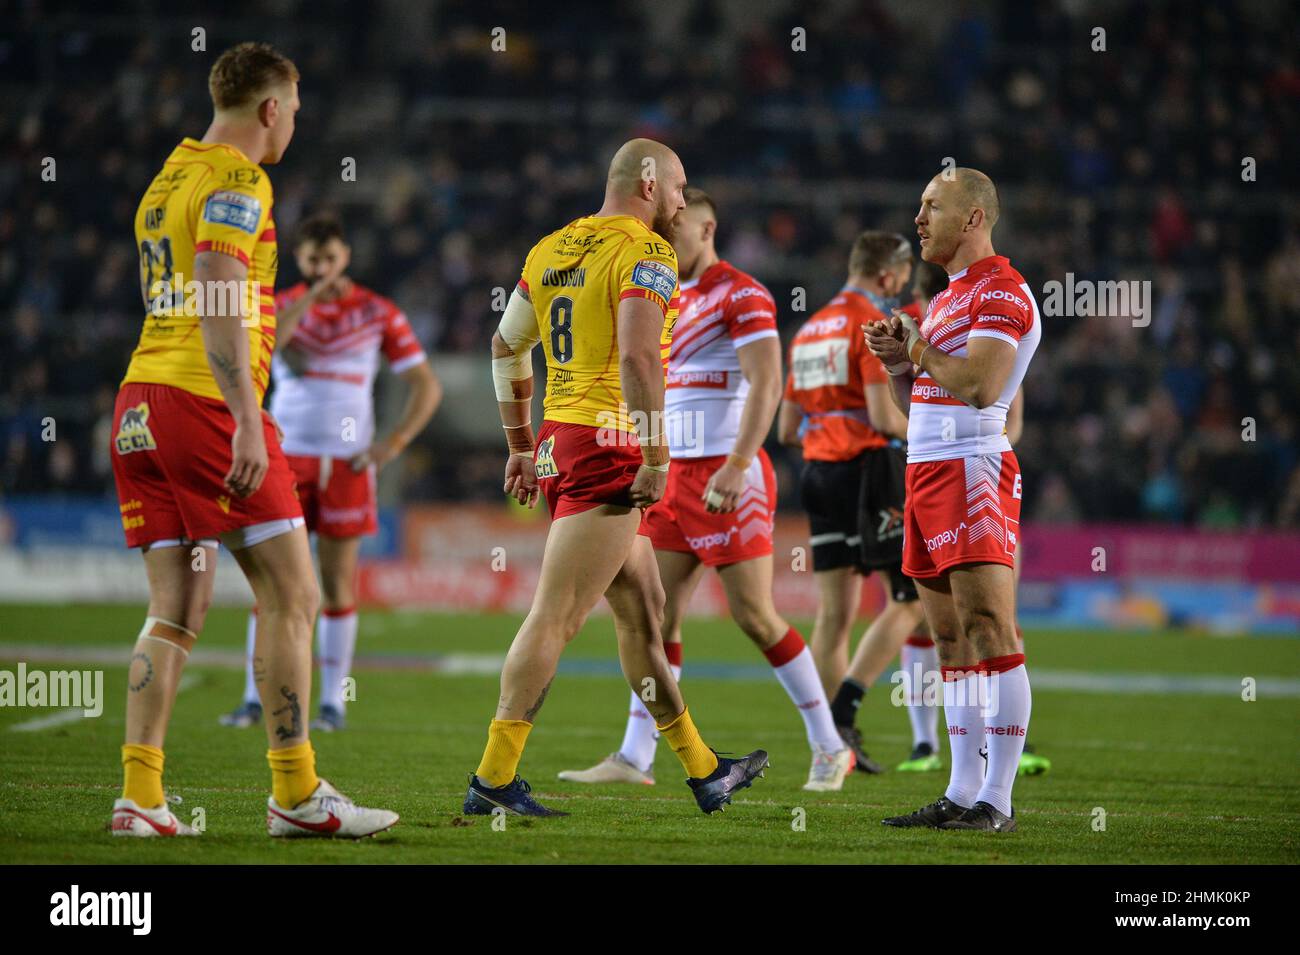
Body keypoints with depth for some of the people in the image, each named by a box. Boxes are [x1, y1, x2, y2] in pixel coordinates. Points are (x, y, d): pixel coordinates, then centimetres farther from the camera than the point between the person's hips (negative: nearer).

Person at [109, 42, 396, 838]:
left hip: (142, 401, 9)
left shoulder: (166, 180, 20)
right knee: (291, 595, -3)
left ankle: (140, 796, -1)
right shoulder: (236, 181, -8)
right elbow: (218, 302, -19)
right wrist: (248, 422, -24)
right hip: (206, 404, -9)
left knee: (176, 612, 7)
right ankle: (296, 795, -3)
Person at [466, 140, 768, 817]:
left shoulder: (550, 249, 15)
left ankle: (702, 772, 25)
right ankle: (492, 781, -10)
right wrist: (657, 458, -17)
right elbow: (637, 357, -23)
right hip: (607, 451, -9)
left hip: (557, 441, 9)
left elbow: (506, 347, 22)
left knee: (642, 610, 16)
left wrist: (520, 447, 29)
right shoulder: (646, 253, -10)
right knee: (556, 617, -9)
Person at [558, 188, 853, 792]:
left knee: (753, 613, -7)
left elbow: (766, 384, -18)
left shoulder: (741, 295, -9)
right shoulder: (674, 302, 18)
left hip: (729, 478, -8)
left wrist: (736, 464, -26)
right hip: (678, 476, 8)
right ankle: (635, 757, 2)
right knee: (657, 612, 2)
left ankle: (829, 747, 4)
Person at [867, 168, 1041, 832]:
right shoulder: (948, 298, 23)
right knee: (953, 643, 9)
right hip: (927, 475, 10)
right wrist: (897, 362, 7)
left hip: (972, 472, -10)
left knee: (990, 634, -11)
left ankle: (997, 800, -14)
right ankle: (962, 793, 11)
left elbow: (980, 386, -22)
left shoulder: (1001, 291, -8)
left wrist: (920, 349, -7)